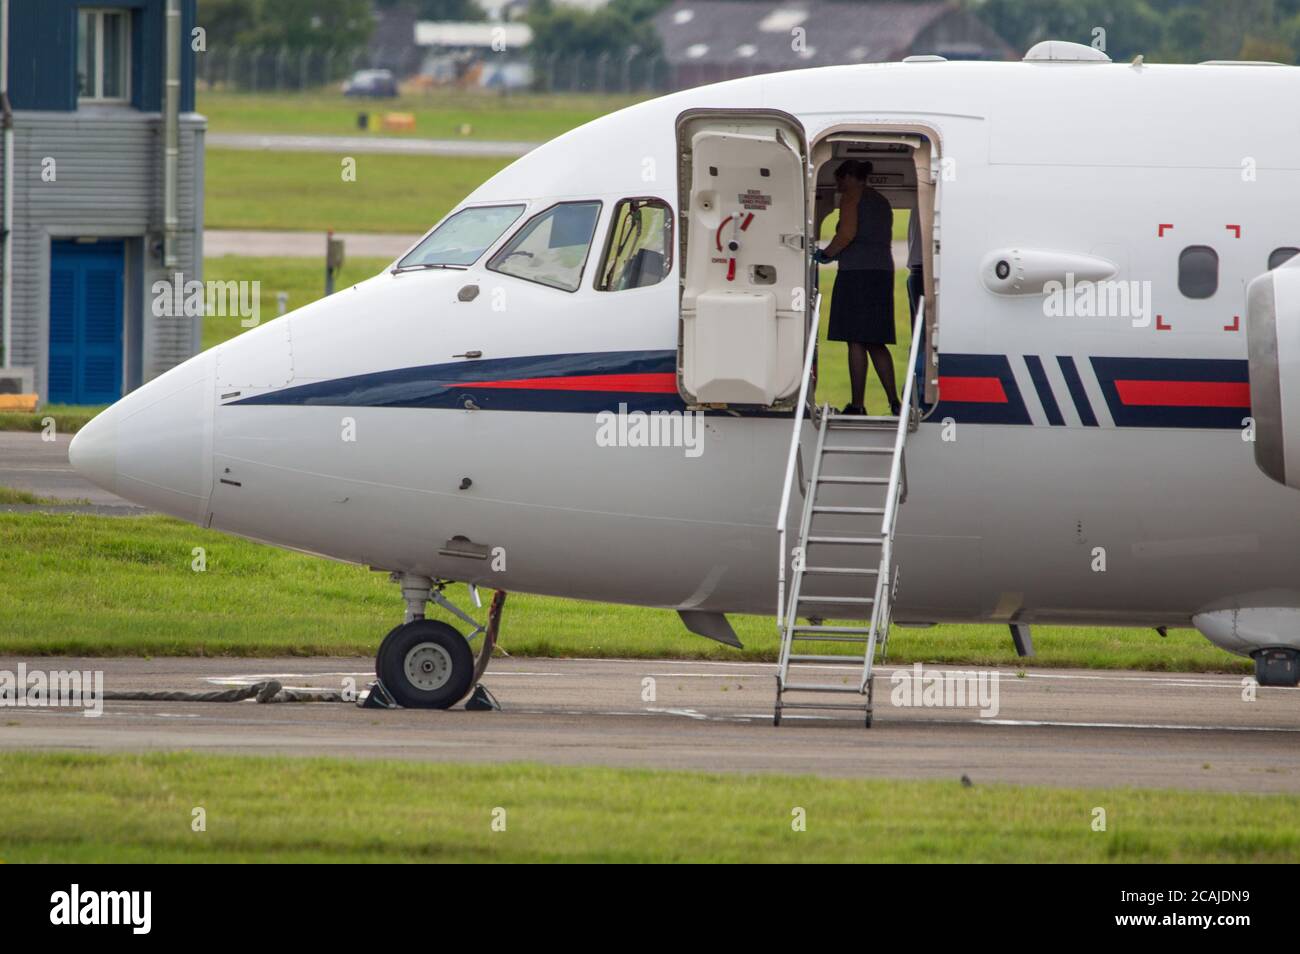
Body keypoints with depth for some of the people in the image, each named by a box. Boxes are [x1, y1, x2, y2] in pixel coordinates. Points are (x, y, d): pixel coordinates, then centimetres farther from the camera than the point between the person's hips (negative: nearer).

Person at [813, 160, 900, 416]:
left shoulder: (851, 196, -2)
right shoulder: (882, 202, 21)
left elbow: (847, 233, -15)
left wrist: (826, 254, -1)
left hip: (857, 272, -8)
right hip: (883, 271, 8)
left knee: (856, 341, -5)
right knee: (876, 342, 11)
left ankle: (857, 404, -6)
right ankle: (894, 400, 3)